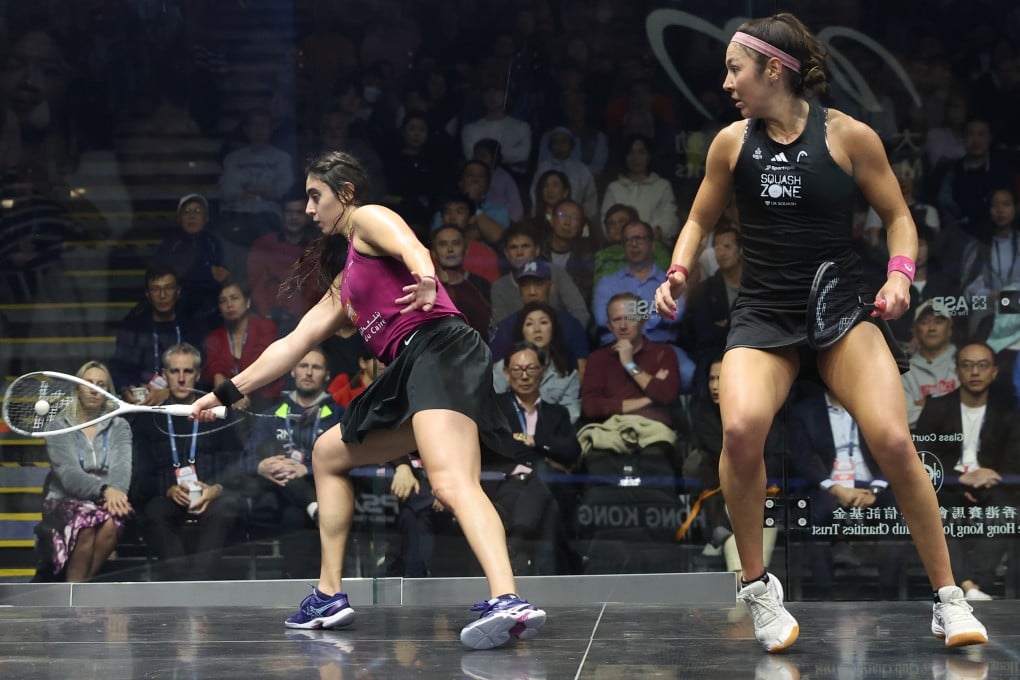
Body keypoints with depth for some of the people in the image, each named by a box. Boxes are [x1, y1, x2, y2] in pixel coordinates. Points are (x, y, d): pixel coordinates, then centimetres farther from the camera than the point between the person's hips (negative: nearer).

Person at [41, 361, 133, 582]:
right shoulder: (60, 427, 5)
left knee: (111, 523, -34)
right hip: (66, 502, -2)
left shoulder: (119, 427, 13)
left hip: (109, 500, 2)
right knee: (86, 520, -37)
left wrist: (116, 493, -28)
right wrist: (104, 490, -29)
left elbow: (121, 468, -4)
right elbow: (69, 475, -11)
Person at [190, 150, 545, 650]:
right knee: (327, 455, 22)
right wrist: (228, 393, 40)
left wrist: (425, 278, -39)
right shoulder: (345, 281, 32)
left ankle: (508, 603, -48)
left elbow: (410, 246, -16)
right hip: (407, 373, 10)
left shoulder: (368, 218, 8)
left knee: (451, 484, -29)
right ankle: (330, 596, 23)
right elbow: (293, 344, 37)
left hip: (438, 350, -10)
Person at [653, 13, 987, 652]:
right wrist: (678, 275, 0)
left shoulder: (849, 136, -4)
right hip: (763, 316, 2)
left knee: (894, 441, -21)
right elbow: (700, 220, 18)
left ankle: (949, 598, -5)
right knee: (740, 428, -28)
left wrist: (900, 274, -12)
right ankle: (758, 588, -8)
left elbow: (899, 217, 6)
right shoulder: (732, 142, 4)